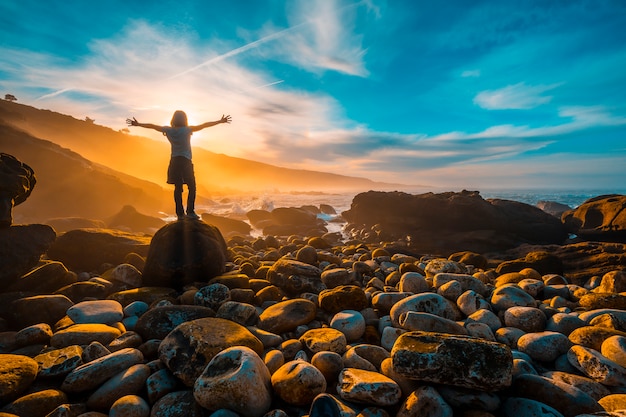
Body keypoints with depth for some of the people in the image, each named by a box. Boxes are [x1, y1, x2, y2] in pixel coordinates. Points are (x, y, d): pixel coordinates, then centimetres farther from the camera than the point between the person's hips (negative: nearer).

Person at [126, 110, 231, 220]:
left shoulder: (168, 130, 2)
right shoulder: (187, 130, -9)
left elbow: (152, 126, 15)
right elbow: (204, 125, -8)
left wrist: (138, 124, 30)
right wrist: (220, 121, -5)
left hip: (174, 162, 5)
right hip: (186, 162, -4)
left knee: (178, 188, 7)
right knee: (192, 187, 1)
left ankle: (180, 213, 9)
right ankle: (190, 212, -5)